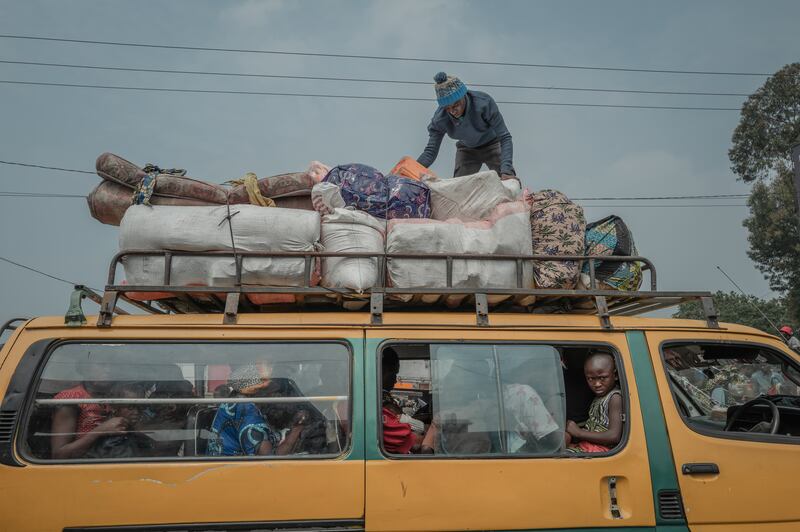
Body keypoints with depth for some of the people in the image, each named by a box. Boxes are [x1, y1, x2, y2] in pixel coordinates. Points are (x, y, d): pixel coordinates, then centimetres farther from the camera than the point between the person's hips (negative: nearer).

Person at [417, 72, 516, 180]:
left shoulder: (484, 102, -32)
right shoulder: (440, 118, -25)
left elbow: (504, 138, -31)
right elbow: (430, 151, -20)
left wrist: (506, 170, -44)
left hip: (492, 145, -2)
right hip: (466, 149, 2)